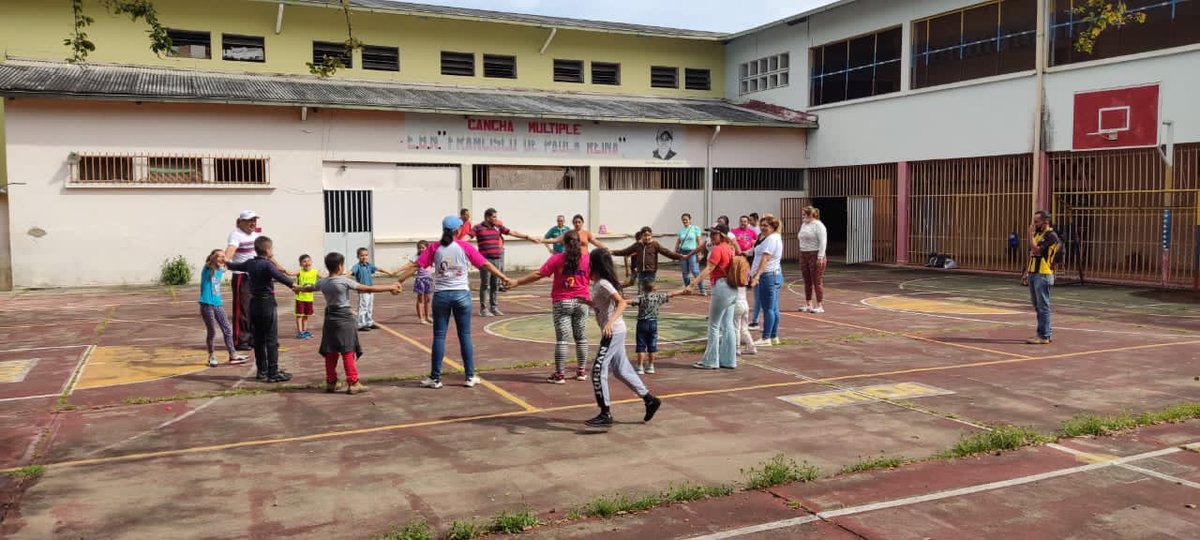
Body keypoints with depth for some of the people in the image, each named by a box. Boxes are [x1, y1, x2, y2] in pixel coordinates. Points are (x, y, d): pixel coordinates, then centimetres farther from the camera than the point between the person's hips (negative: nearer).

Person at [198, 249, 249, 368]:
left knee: (227, 330, 3)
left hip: (218, 304, 6)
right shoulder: (207, 269, -10)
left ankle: (233, 355, 7)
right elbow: (211, 261, -33)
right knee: (211, 332, 3)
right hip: (207, 305, -6)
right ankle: (211, 356, 19)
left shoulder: (220, 270, 8)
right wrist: (216, 255, -48)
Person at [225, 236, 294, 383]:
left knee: (259, 339, 13)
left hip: (254, 304, 8)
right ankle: (273, 373, -5)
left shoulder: (250, 263, 9)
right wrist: (293, 284, -48)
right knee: (271, 340, -5)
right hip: (267, 304, -8)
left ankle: (262, 371, 19)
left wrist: (225, 263, 50)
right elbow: (279, 276, -34)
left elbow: (234, 266, 29)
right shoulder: (267, 265, -14)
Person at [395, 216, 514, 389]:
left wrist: (398, 281, 2)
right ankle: (470, 377, 10)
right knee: (465, 336, 6)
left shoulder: (434, 248, 0)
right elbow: (486, 265, -1)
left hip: (441, 295, 1)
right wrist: (505, 279, 4)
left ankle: (435, 378, 8)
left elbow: (415, 266, -4)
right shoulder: (465, 247, -2)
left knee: (439, 336, 5)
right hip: (461, 295, -1)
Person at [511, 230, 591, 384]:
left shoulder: (556, 259, -6)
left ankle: (559, 374, 0)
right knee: (581, 338, 12)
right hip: (581, 302, 2)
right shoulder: (586, 260, -1)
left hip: (561, 303, -2)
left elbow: (538, 274, -8)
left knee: (561, 339, -1)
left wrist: (517, 282, -3)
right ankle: (581, 371, 19)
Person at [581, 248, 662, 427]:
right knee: (621, 370, 15)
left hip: (613, 332, -10)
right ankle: (650, 400, 23)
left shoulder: (603, 284, -17)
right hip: (614, 332, 10)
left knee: (598, 371, -7)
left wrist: (611, 321, -39)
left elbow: (622, 303, -28)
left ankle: (606, 414, -1)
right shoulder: (597, 284, 11)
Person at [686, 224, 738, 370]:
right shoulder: (729, 248, 13)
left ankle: (710, 361, 5)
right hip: (731, 289, 9)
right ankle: (729, 360, 15)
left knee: (714, 326, -1)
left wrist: (693, 284, -27)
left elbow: (708, 269, -22)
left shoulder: (718, 249, -14)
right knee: (727, 326, 11)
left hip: (721, 288, -9)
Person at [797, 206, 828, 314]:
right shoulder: (804, 224, 14)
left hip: (815, 255, -8)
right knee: (807, 281, 10)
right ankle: (808, 305, 16)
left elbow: (822, 242, -16)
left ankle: (820, 306, -2)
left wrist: (820, 257, -21)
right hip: (804, 255, 8)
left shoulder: (818, 225, -11)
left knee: (817, 281, -5)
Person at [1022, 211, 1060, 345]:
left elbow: (1036, 250, -23)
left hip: (1043, 275, -9)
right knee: (1038, 306, 13)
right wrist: (1026, 272, 18)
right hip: (1033, 274, 9)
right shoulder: (1038, 234, 15)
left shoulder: (1051, 235, -12)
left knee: (1043, 306, -5)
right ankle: (1047, 333, 22)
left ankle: (1044, 336, -1)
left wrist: (1031, 234, -14)